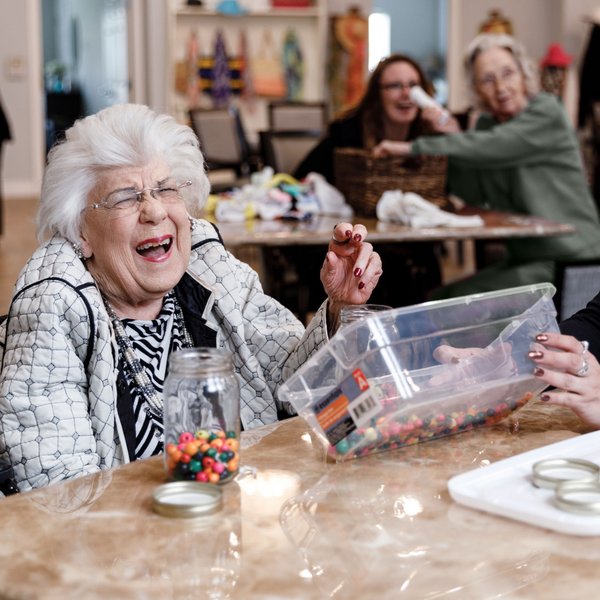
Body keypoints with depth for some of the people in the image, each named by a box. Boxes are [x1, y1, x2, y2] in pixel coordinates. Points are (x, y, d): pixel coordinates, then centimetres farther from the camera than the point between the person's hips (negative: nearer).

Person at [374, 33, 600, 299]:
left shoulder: (546, 113, -10)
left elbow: (490, 147, -26)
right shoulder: (486, 124, 10)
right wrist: (453, 138, -8)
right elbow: (475, 196, 4)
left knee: (464, 299, -20)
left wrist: (413, 147, -24)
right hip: (522, 258, 7)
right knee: (436, 301, -4)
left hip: (567, 260, -7)